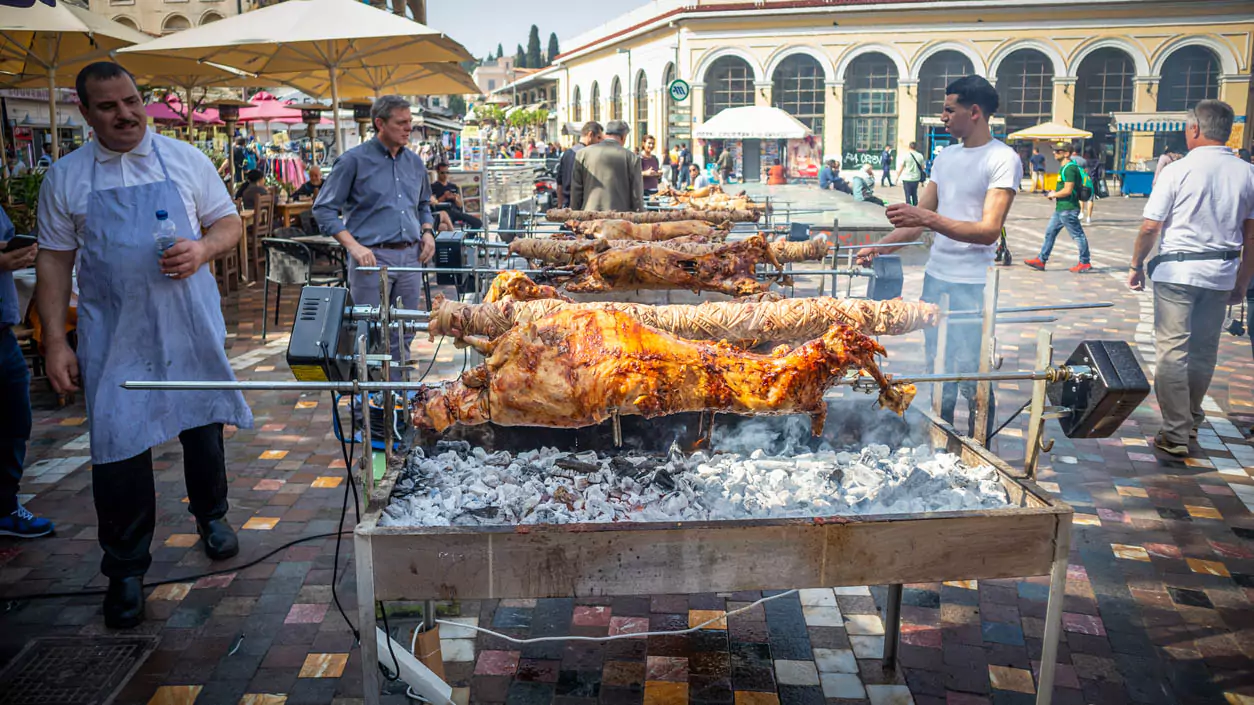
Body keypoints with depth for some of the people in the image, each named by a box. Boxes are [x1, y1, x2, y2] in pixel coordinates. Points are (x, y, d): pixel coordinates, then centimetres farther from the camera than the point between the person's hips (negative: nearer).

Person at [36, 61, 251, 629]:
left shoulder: (185, 159, 2)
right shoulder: (66, 177, 2)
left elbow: (230, 223, 7)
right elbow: (54, 260, 4)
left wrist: (203, 248, -15)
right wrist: (54, 339, -2)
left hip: (192, 328, 1)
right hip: (113, 338, -1)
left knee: (204, 427, 13)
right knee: (118, 445, 0)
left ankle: (211, 516, 39)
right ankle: (125, 569, 15)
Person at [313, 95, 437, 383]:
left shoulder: (414, 162, 13)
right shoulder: (355, 160, -4)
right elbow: (324, 209, -5)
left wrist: (427, 231, 8)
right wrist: (354, 246, -16)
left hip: (410, 257, 6)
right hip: (372, 257, -5)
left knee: (403, 336, 11)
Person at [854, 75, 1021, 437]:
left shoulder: (1003, 159, -10)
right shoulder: (946, 156, 14)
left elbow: (989, 230, -20)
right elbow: (918, 218, 17)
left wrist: (929, 219, -29)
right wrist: (879, 247, 4)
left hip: (973, 285, -7)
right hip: (935, 276, 7)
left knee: (972, 375, -3)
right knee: (937, 370, 13)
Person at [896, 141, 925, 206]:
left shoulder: (905, 155, -7)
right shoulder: (920, 156, 4)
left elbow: (901, 167, -7)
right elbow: (922, 167, 10)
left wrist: (898, 176, 3)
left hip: (907, 178, -4)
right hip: (916, 178, 4)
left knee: (908, 194, -1)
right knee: (915, 194, 16)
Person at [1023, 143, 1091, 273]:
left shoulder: (1070, 168, -17)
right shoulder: (1065, 167, 15)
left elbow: (1068, 190, -24)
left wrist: (1053, 195, -9)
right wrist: (1055, 193, 13)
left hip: (1068, 209, -11)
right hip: (1061, 208, 11)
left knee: (1078, 235, -2)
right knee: (1050, 233, 12)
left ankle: (1085, 263, 6)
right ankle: (1041, 260, 16)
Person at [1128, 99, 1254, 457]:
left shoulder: (1176, 170, -11)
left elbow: (1150, 227, -11)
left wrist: (1137, 265, 3)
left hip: (1176, 270, -5)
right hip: (1221, 274, 5)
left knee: (1172, 350, -2)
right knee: (1204, 351, 17)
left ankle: (1176, 434, -3)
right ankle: (1192, 420, 33)